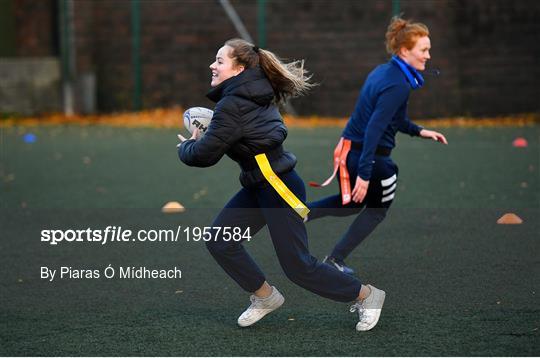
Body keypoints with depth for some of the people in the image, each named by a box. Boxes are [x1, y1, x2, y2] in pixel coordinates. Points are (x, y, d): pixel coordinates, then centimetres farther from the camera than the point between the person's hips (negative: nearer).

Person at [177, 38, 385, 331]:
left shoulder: (233, 105, -22)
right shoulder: (253, 93, 7)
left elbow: (206, 154, -19)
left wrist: (185, 147, 2)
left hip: (279, 187, -10)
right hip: (259, 186, 10)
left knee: (297, 266, -3)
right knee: (219, 241, 7)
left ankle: (366, 296, 12)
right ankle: (265, 297, 21)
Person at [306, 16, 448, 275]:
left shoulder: (383, 71, 8)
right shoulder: (398, 85, -21)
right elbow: (374, 129, -27)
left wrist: (419, 131, 18)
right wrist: (364, 174, -29)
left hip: (348, 150, 8)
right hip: (371, 157, -8)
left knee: (352, 204, 31)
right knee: (376, 211, 18)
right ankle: (335, 261, 21)